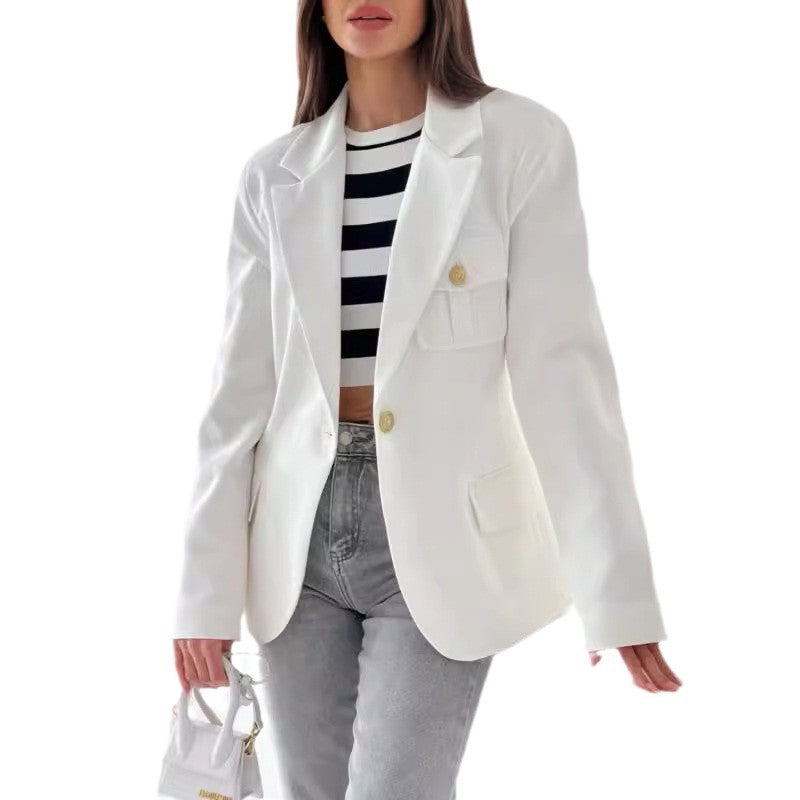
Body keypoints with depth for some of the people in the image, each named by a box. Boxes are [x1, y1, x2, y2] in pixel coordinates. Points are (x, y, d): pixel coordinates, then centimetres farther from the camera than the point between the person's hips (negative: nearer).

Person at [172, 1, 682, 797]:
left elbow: (561, 366, -8)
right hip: (300, 531, 4)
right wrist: (209, 588, 2)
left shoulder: (521, 142, -5)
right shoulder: (275, 175, 5)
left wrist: (615, 585, -13)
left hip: (438, 534, -4)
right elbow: (241, 389, 5)